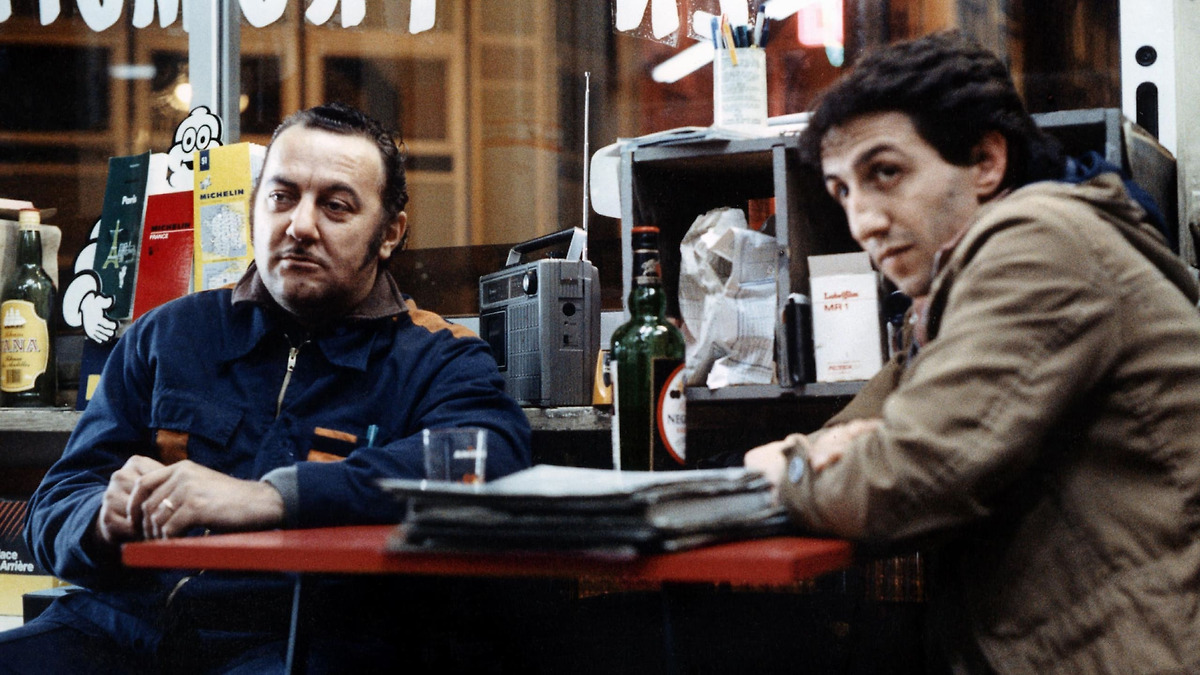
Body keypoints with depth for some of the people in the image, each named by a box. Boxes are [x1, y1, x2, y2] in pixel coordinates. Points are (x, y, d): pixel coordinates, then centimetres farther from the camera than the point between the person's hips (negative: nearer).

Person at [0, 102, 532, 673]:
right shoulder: (167, 336, 18)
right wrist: (108, 518, -9)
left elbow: (491, 457, -16)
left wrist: (268, 498, -23)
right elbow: (53, 515, 17)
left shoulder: (436, 361, 8)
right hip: (128, 621, 4)